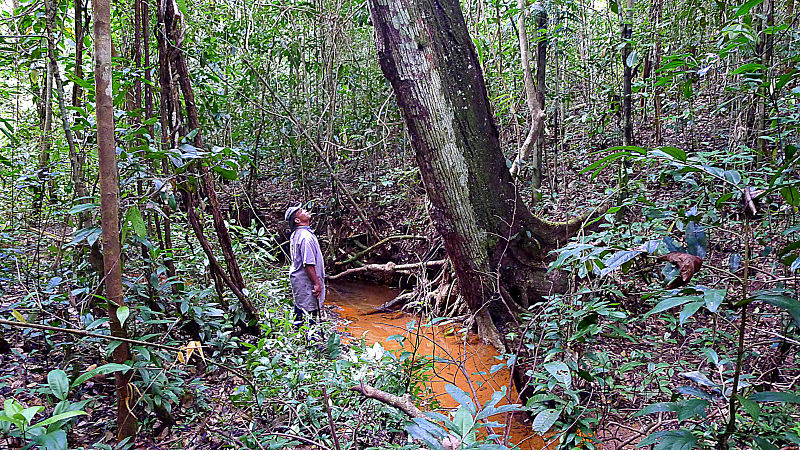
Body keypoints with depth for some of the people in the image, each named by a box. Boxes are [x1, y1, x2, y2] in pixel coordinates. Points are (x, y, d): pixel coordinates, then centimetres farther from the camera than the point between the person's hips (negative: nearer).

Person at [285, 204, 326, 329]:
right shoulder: (306, 236, -22)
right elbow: (308, 264, -25)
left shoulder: (295, 234, 10)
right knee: (309, 313, -5)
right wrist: (317, 283, -20)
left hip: (296, 279, 10)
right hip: (306, 282, -10)